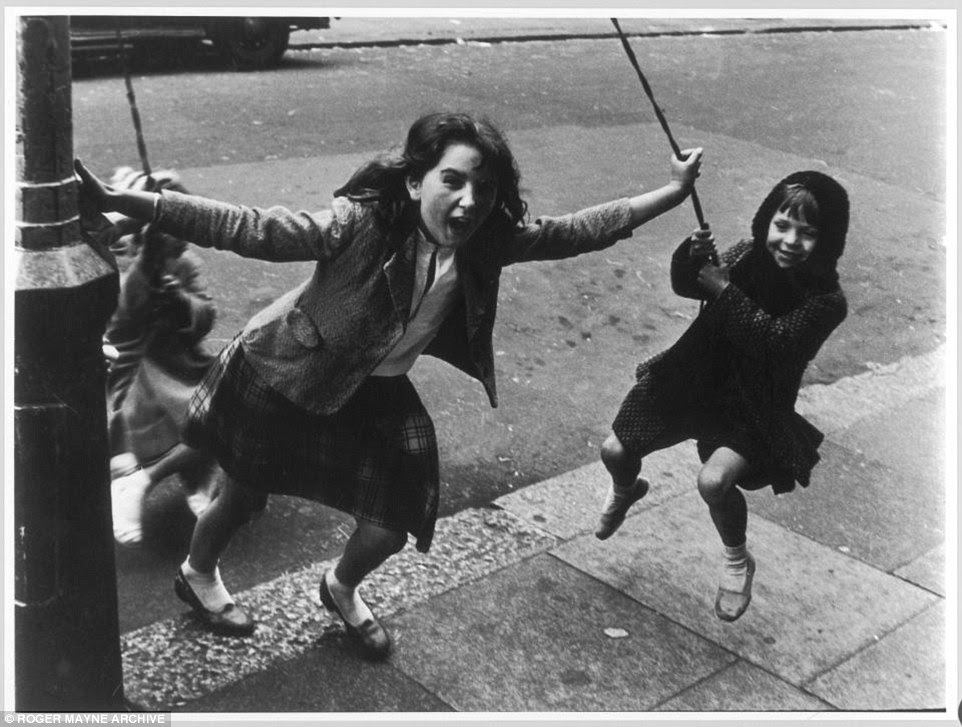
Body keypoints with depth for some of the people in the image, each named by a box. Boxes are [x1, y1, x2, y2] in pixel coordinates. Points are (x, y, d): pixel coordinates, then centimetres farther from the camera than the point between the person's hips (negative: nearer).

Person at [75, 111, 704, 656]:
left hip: (378, 389, 4)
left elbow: (581, 230, -11)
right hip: (285, 378, -4)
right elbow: (244, 227, -41)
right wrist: (119, 202, -49)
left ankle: (341, 589, 42)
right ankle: (198, 574, 56)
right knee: (247, 497, 18)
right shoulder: (361, 224, -37)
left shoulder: (491, 240, -22)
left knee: (392, 527, 2)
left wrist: (674, 192, -8)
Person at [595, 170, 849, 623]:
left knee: (714, 480, -27)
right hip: (695, 381, 4)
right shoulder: (749, 256, -8)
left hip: (756, 411, -4)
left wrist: (724, 290, -34)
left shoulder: (825, 300, -19)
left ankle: (737, 562, 6)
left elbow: (776, 340, -32)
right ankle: (625, 492, 45)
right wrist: (693, 257, -25)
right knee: (615, 452, 4)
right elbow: (683, 286, -3)